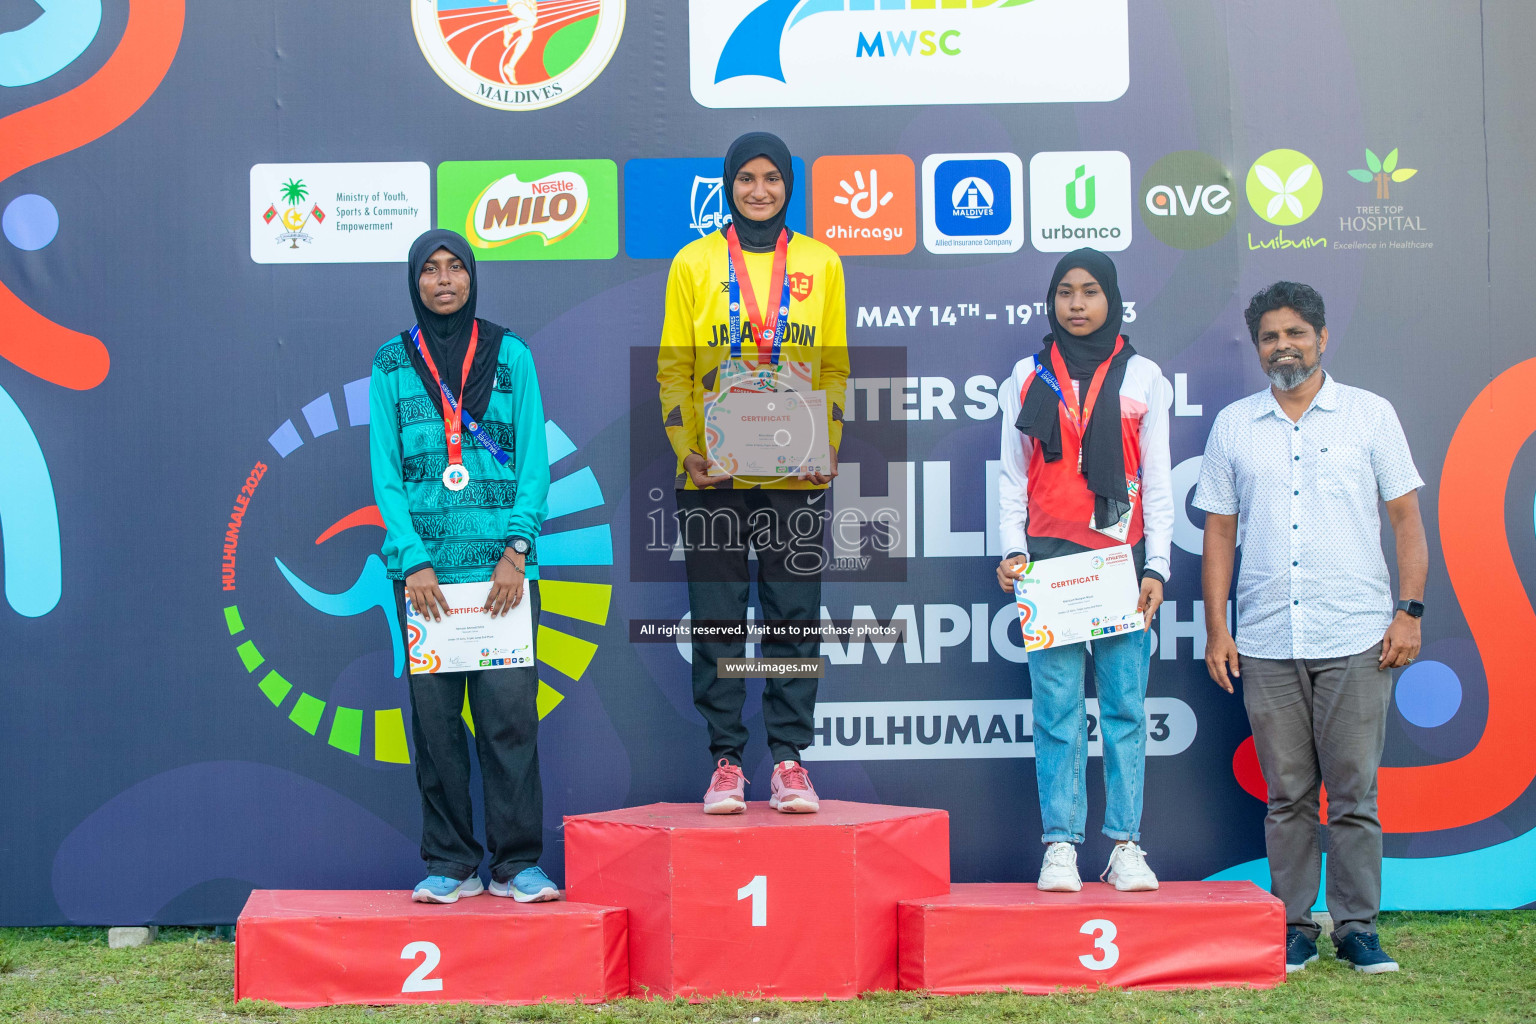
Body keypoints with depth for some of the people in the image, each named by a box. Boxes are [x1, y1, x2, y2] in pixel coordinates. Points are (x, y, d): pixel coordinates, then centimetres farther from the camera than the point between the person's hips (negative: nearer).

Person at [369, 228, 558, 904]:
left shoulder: (511, 356, 9)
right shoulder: (391, 365, 10)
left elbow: (534, 465, 5)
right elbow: (385, 474, 5)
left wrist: (516, 550, -8)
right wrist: (414, 561, -7)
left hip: (502, 568, -1)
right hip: (424, 566, 1)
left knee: (510, 712, -4)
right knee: (434, 717, 1)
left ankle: (516, 862, 4)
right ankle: (450, 865, 10)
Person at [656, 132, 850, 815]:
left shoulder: (820, 263, 9)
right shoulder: (694, 263, 5)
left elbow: (835, 367, 10)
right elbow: (673, 368, 4)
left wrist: (829, 447, -3)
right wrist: (686, 449, -8)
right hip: (714, 476, -1)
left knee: (795, 616, 2)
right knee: (716, 619, 2)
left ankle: (789, 759, 10)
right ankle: (725, 760, 9)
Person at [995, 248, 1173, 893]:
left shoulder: (1142, 377, 9)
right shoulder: (1028, 378, 11)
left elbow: (1157, 482, 8)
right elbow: (1013, 476, 11)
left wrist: (1156, 567, -1)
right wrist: (1012, 549, -3)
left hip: (1122, 557, 0)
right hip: (1049, 556, 0)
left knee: (1125, 704, -1)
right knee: (1057, 706, -3)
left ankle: (1126, 846, 4)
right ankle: (1060, 845, 1)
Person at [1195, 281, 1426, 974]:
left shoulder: (1370, 415, 6)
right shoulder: (1232, 425, 11)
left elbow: (1407, 519, 6)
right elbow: (1220, 530, 12)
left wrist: (1409, 610, -3)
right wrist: (1216, 628, 6)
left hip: (1356, 640, -2)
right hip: (1266, 644, 2)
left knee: (1354, 792, -1)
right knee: (1287, 795, 5)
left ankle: (1357, 927, 9)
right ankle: (1293, 927, 14)